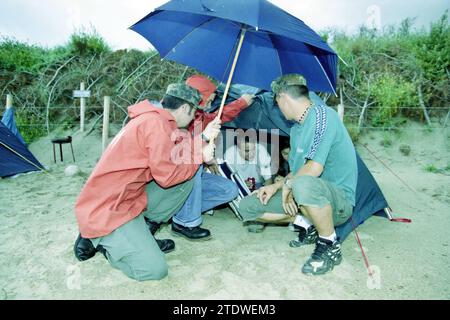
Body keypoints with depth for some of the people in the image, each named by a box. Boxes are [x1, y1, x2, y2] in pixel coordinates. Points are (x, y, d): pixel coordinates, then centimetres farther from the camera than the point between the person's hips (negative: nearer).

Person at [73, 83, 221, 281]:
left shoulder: (152, 118, 10)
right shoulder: (156, 123, -20)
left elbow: (174, 156, 10)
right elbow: (167, 176, -21)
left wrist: (203, 138, 8)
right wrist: (200, 157, -8)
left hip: (130, 196, 10)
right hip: (105, 211, -10)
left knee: (187, 179, 5)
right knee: (155, 270, -15)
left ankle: (140, 234, 10)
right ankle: (99, 240, 6)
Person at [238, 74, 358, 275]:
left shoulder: (323, 115, -16)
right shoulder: (296, 129, 13)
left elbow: (314, 168, -25)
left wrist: (288, 185, -10)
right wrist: (275, 186, 0)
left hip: (339, 201, -8)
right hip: (309, 197, 8)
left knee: (303, 184, -43)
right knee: (248, 206, 1)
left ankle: (330, 246, -17)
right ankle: (306, 225, 7)